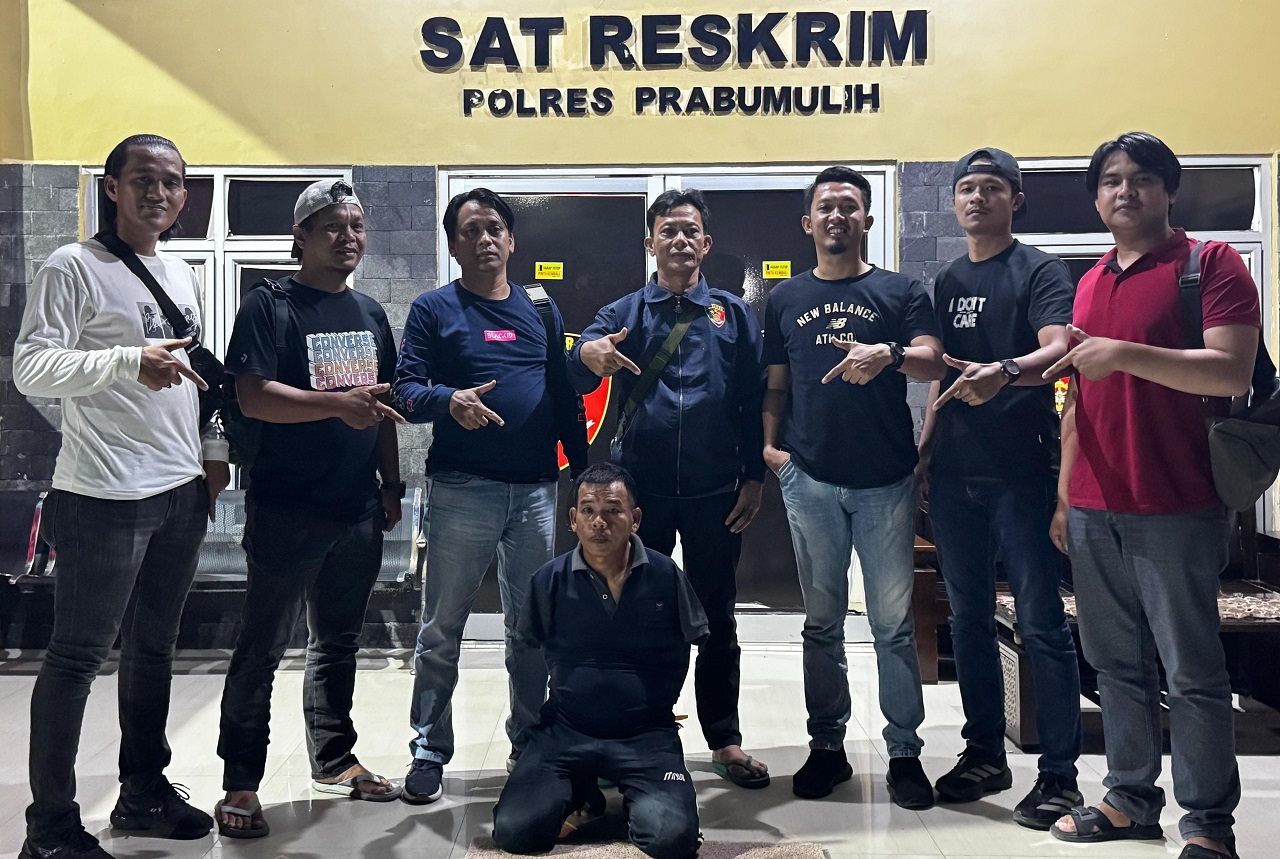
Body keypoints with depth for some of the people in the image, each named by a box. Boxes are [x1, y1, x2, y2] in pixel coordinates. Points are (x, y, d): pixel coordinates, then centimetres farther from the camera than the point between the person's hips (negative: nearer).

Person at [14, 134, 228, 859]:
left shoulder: (184, 276, 16)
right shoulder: (75, 268, -6)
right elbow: (32, 368, -14)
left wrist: (214, 449, 14)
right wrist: (130, 361, -26)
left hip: (183, 492, 7)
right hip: (104, 498, -7)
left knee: (155, 649, 16)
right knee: (77, 657, 0)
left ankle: (145, 788, 31)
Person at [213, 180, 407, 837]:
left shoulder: (370, 313, 13)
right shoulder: (271, 306, -6)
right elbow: (252, 396, -17)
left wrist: (391, 484, 14)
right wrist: (338, 404, -27)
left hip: (358, 509, 6)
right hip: (287, 509, -6)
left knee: (338, 641, 17)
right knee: (262, 646, 1)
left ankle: (333, 759, 30)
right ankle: (240, 784, 11)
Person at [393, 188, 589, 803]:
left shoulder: (540, 310, 14)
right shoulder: (434, 309, 3)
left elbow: (564, 395, 16)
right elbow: (405, 391, -6)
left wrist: (583, 468, 10)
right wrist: (450, 400, -25)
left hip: (537, 490, 4)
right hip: (461, 490, -3)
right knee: (442, 626, 2)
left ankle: (528, 740, 26)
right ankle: (429, 752, 14)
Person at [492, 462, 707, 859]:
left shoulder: (666, 575, -6)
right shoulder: (549, 581, -4)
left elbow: (695, 648, 9)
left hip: (647, 736, -1)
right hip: (565, 732, 1)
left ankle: (634, 800, 12)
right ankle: (578, 793, 14)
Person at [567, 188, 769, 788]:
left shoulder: (733, 314, 7)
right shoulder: (623, 313, 5)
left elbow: (754, 400, 5)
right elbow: (577, 380, -9)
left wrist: (754, 478, -2)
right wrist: (588, 356, -33)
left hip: (716, 492, 0)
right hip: (641, 490, 0)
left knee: (717, 619, 9)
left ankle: (725, 740, 20)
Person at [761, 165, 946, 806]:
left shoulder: (900, 291, 7)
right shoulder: (785, 300, 14)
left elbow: (932, 361, -7)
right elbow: (776, 384, 16)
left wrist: (888, 355, -28)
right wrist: (771, 443, 0)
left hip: (885, 480, -2)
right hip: (810, 480, 2)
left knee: (893, 622, 2)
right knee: (822, 622, 10)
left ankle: (905, 752, 13)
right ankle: (827, 746, 20)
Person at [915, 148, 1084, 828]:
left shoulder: (1039, 271, -3)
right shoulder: (947, 281, 17)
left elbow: (1059, 349, -19)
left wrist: (1007, 372, -39)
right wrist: (926, 446, 14)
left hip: (1021, 470, -6)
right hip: (955, 473, 7)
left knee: (1041, 623, -3)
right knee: (969, 618, 12)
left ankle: (1059, 774, 7)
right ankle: (984, 754, 25)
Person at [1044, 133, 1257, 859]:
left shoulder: (1212, 263, -3)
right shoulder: (1090, 283, 16)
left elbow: (1232, 373, -16)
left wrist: (1125, 353, -24)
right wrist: (1064, 495, 17)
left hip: (1176, 510, -6)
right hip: (1095, 510, 6)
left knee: (1193, 672, 2)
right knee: (1117, 663, 12)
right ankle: (1131, 799, 24)